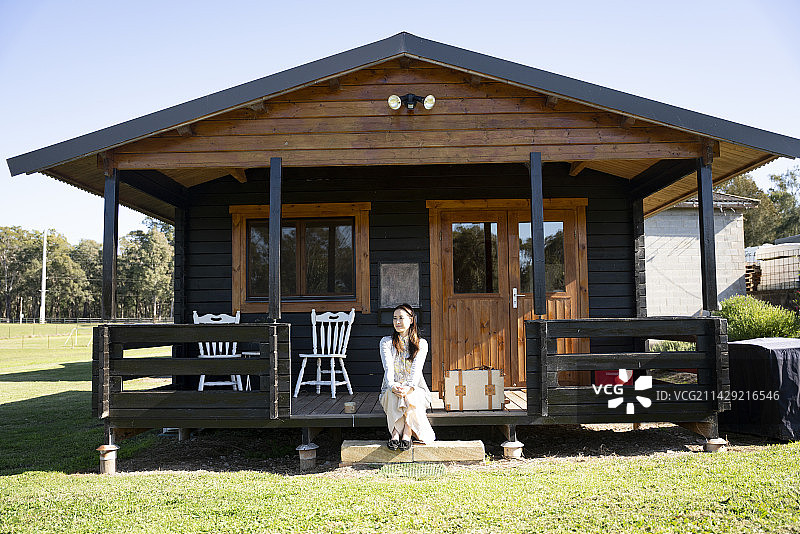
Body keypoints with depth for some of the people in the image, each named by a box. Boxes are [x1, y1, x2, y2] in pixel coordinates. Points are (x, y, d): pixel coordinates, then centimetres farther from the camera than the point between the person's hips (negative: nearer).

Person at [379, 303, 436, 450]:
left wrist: (409, 387, -35)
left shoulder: (421, 344, 3)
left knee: (409, 396, -35)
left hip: (415, 390, 0)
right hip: (391, 390, 0)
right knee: (393, 394, -35)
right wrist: (392, 385, -34)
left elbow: (417, 369, -14)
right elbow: (388, 368, -12)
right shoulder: (386, 342, 4)